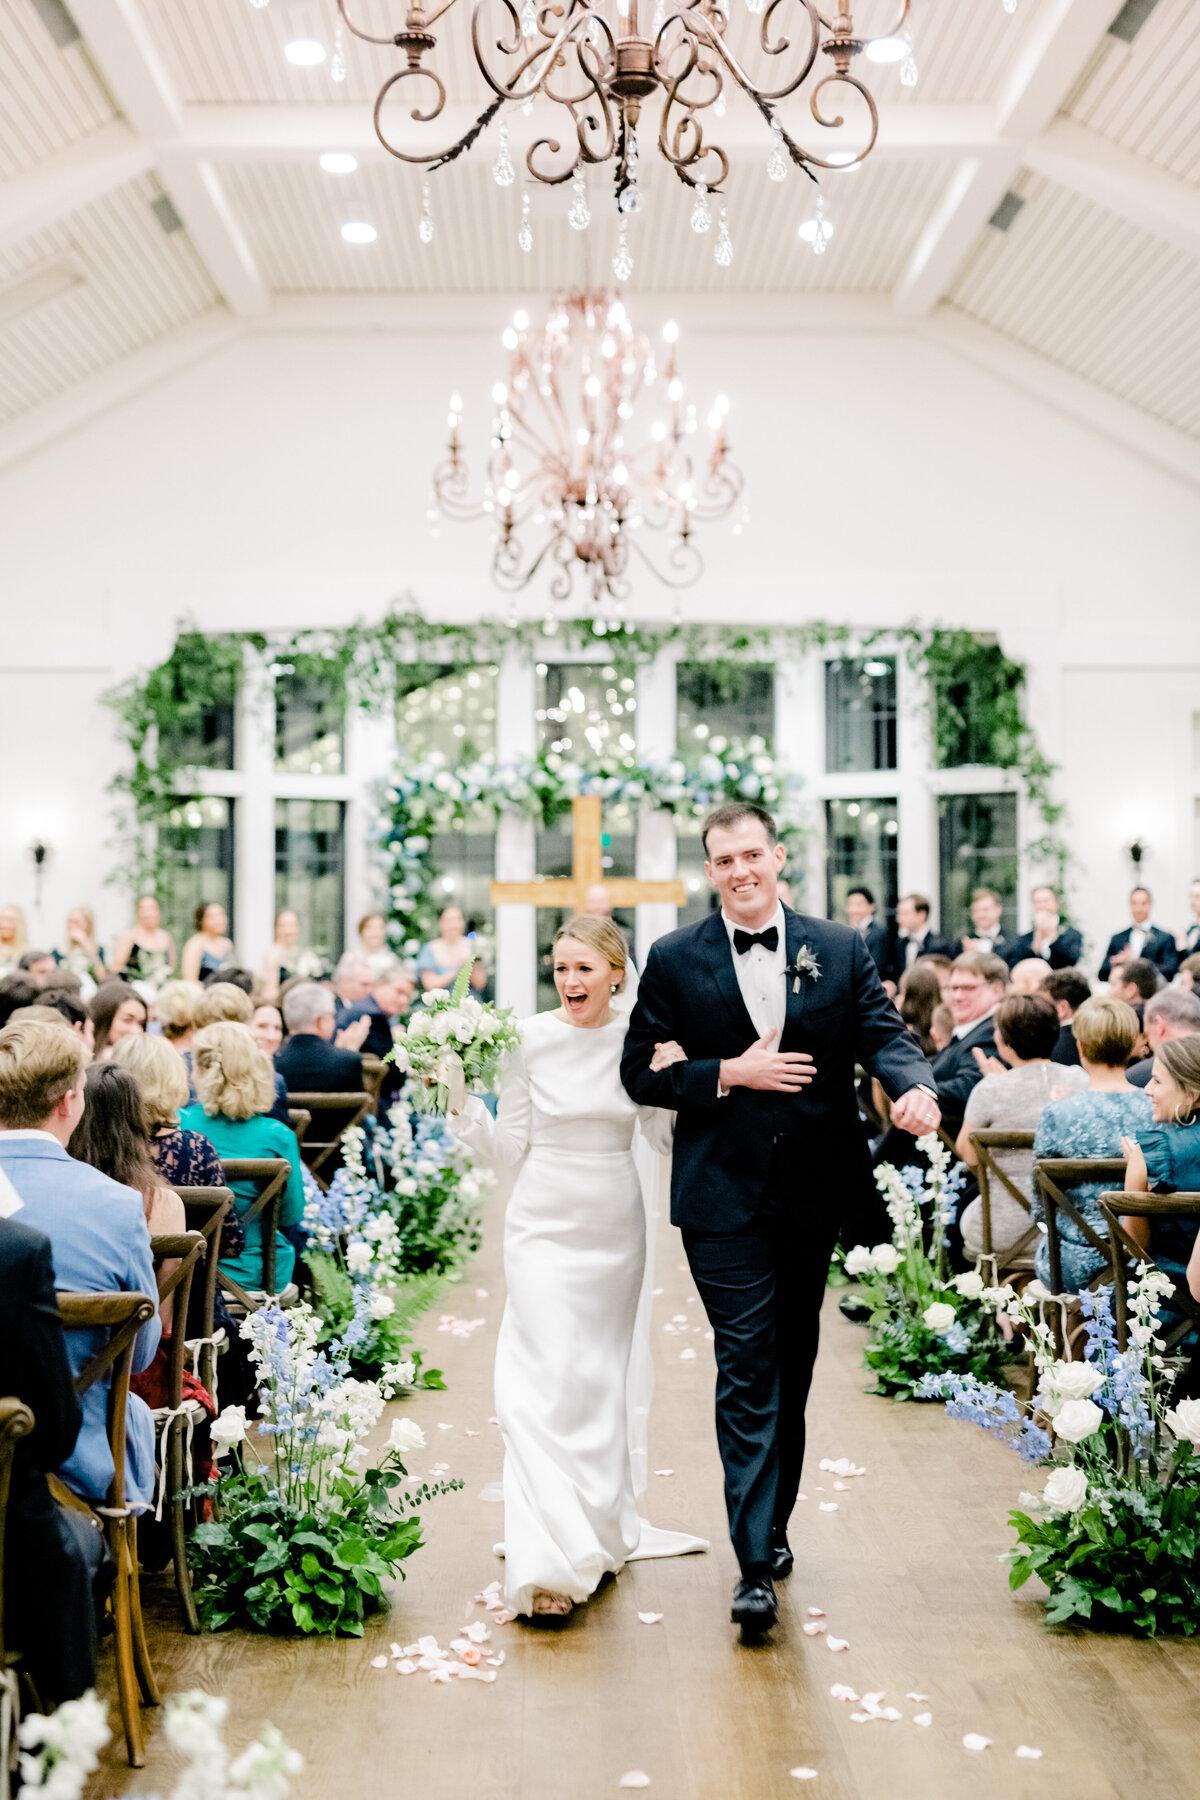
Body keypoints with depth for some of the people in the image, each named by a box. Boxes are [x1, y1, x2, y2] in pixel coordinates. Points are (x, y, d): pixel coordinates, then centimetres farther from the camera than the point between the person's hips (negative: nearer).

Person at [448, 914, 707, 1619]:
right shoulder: (531, 1039, -5)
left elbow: (670, 1134, 4)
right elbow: (511, 1149, 1)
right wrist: (462, 1105, -12)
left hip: (615, 1225, 2)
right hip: (545, 1222, -2)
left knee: (603, 1375, 13)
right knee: (547, 1376, -12)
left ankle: (604, 1526, 32)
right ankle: (549, 1559, -11)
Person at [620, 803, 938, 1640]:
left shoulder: (840, 949, 5)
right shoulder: (675, 960, 0)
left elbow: (884, 1032, -4)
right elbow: (642, 1073, -1)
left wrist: (915, 1085, -25)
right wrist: (730, 1074, -15)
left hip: (815, 1192, 3)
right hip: (724, 1198, -3)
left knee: (793, 1368, 15)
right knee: (747, 1373, -6)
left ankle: (773, 1526, 32)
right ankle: (756, 1566, -3)